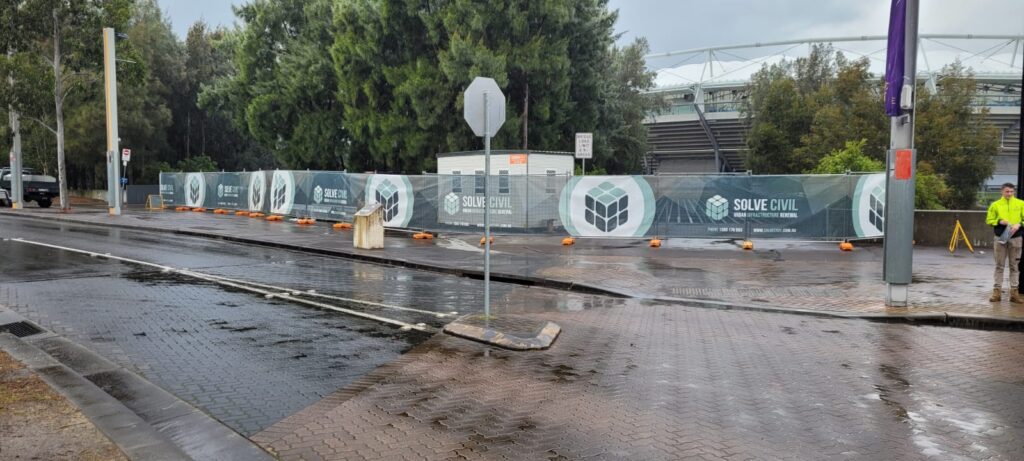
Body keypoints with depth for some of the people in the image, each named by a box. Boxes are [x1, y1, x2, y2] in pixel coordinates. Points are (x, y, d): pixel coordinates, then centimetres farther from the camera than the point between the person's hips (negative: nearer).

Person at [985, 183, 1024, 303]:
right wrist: (1000, 222, -13)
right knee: (999, 265, 3)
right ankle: (997, 291, 5)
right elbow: (989, 220, 4)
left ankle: (1014, 291, 8)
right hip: (1000, 238, 0)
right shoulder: (995, 205, 3)